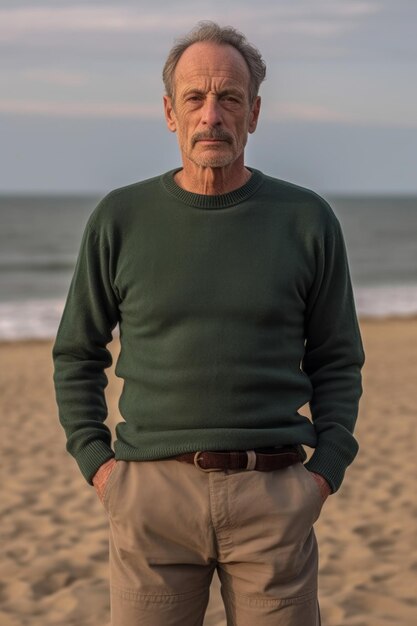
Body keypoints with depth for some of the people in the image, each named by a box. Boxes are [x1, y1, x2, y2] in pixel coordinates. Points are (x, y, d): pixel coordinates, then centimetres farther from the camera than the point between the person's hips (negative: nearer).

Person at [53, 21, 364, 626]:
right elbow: (76, 355, 12)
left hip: (273, 496, 0)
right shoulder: (121, 218, 4)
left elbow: (336, 362, 10)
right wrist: (96, 463, 2)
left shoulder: (307, 219, 4)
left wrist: (325, 472, 0)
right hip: (151, 491, 0)